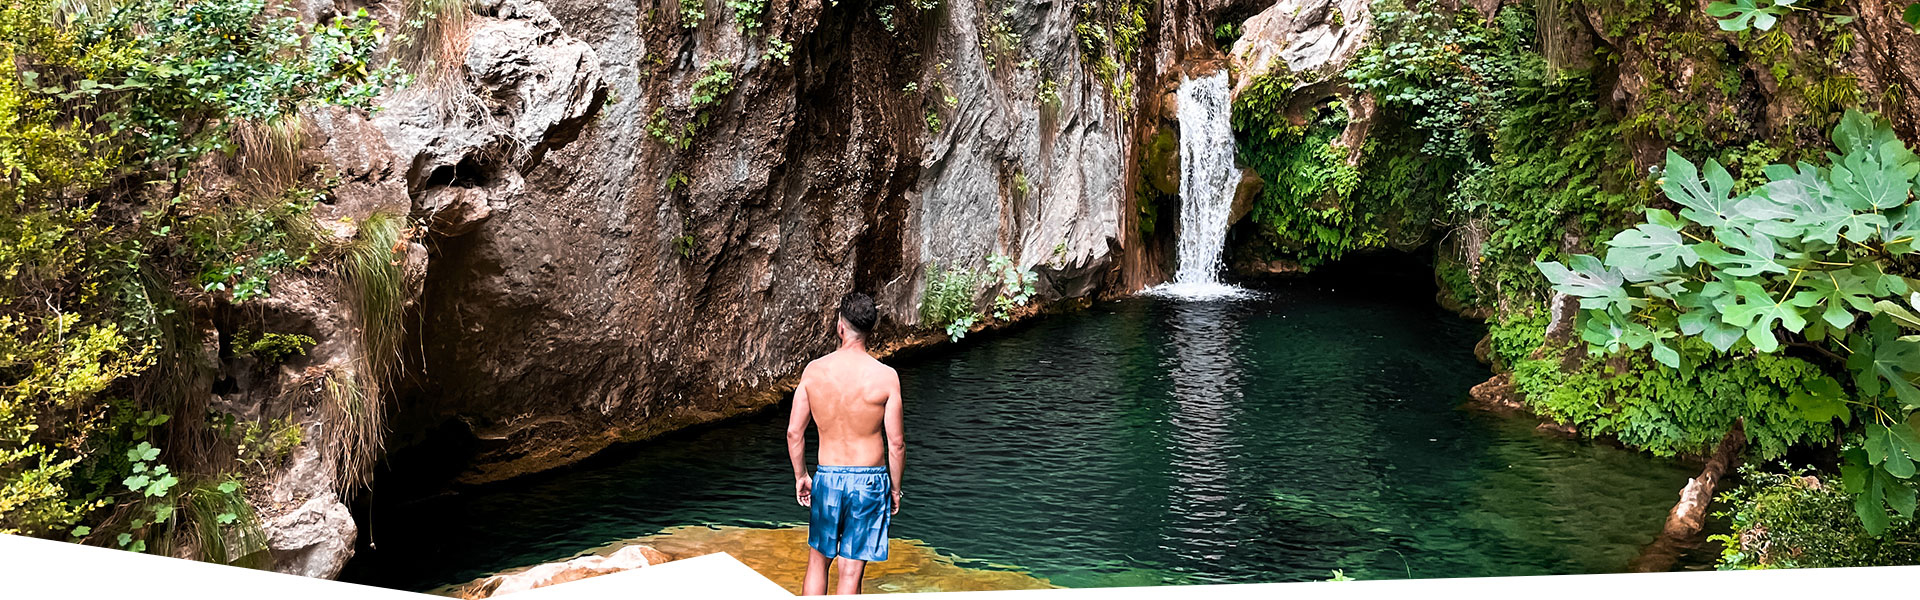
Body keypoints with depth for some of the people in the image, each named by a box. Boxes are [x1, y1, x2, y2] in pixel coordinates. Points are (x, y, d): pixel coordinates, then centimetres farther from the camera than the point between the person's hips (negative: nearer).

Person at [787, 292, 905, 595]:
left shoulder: (814, 370, -5)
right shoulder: (886, 376, -12)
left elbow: (794, 432, -1)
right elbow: (896, 443, -9)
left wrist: (800, 476, 14)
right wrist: (895, 488, 5)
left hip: (827, 477, 2)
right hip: (869, 481, -2)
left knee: (818, 559, 21)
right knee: (851, 571, 5)